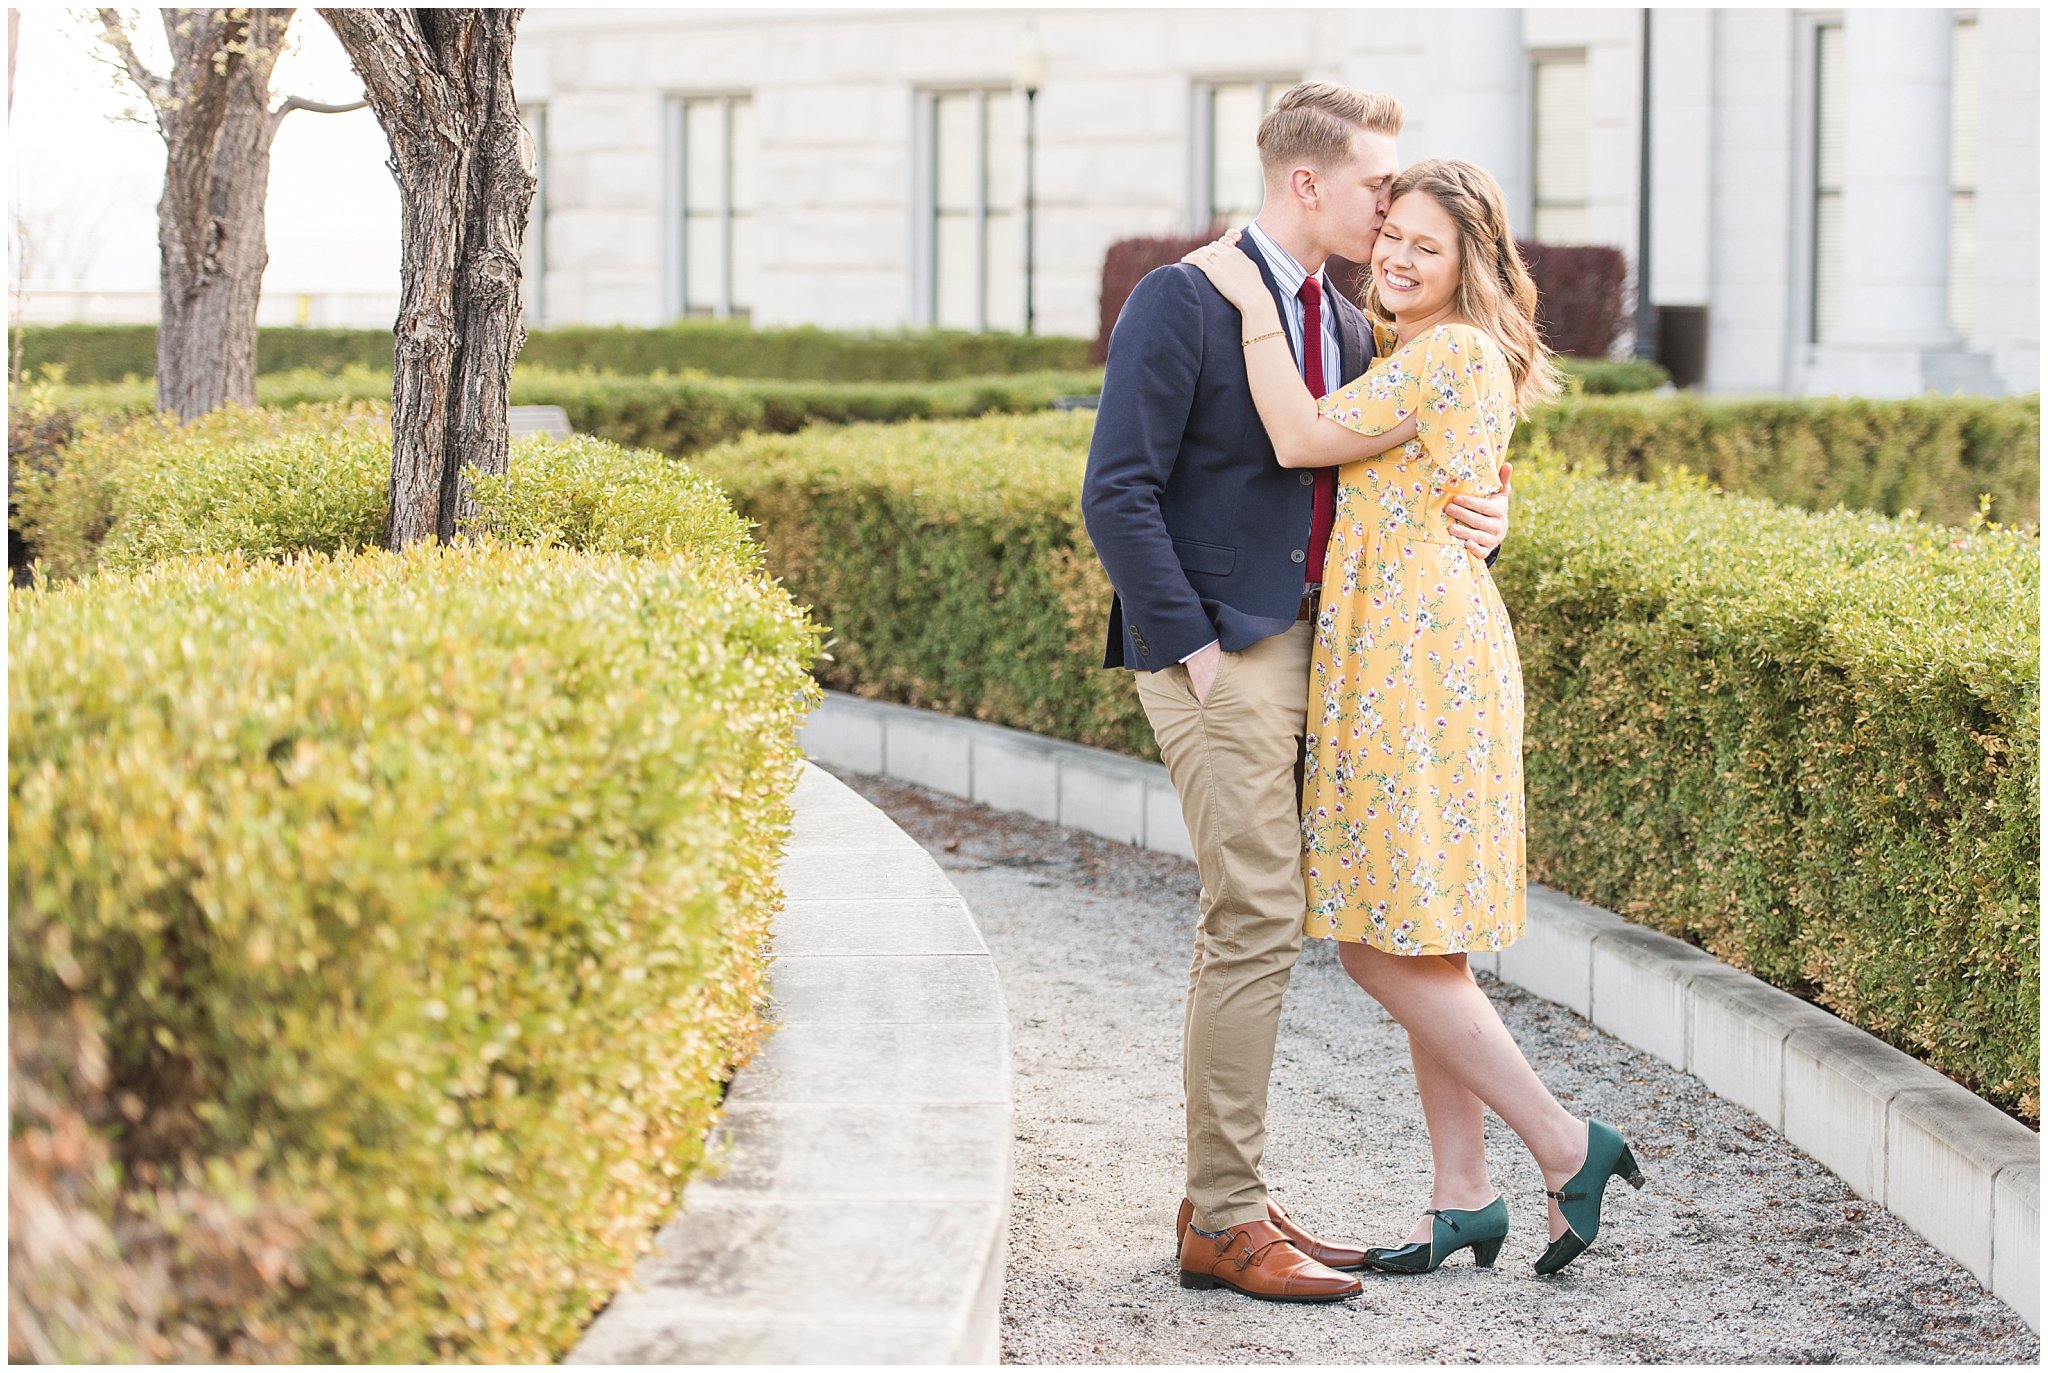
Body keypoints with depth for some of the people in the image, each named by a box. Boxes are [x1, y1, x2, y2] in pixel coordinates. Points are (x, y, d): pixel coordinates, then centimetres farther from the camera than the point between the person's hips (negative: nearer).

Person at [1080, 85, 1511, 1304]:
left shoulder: (1348, 330, 16)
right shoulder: (1184, 303, -9)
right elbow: (1119, 493, -14)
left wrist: (1477, 520, 1)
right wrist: (1195, 647, -17)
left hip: (1304, 652, 8)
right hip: (1221, 659, -8)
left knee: (1255, 929, 10)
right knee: (1257, 924, -11)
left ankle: (1232, 1201, 17)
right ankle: (1224, 1221, -5)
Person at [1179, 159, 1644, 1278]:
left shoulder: (1451, 355, -13)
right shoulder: (1414, 357, 19)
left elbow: (1301, 440, -18)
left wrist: (1254, 303, -13)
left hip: (1418, 664, -10)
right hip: (1403, 661, 10)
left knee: (1387, 947, -8)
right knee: (1413, 946, 10)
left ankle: (1565, 1145, -1)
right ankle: (1464, 1197, 14)